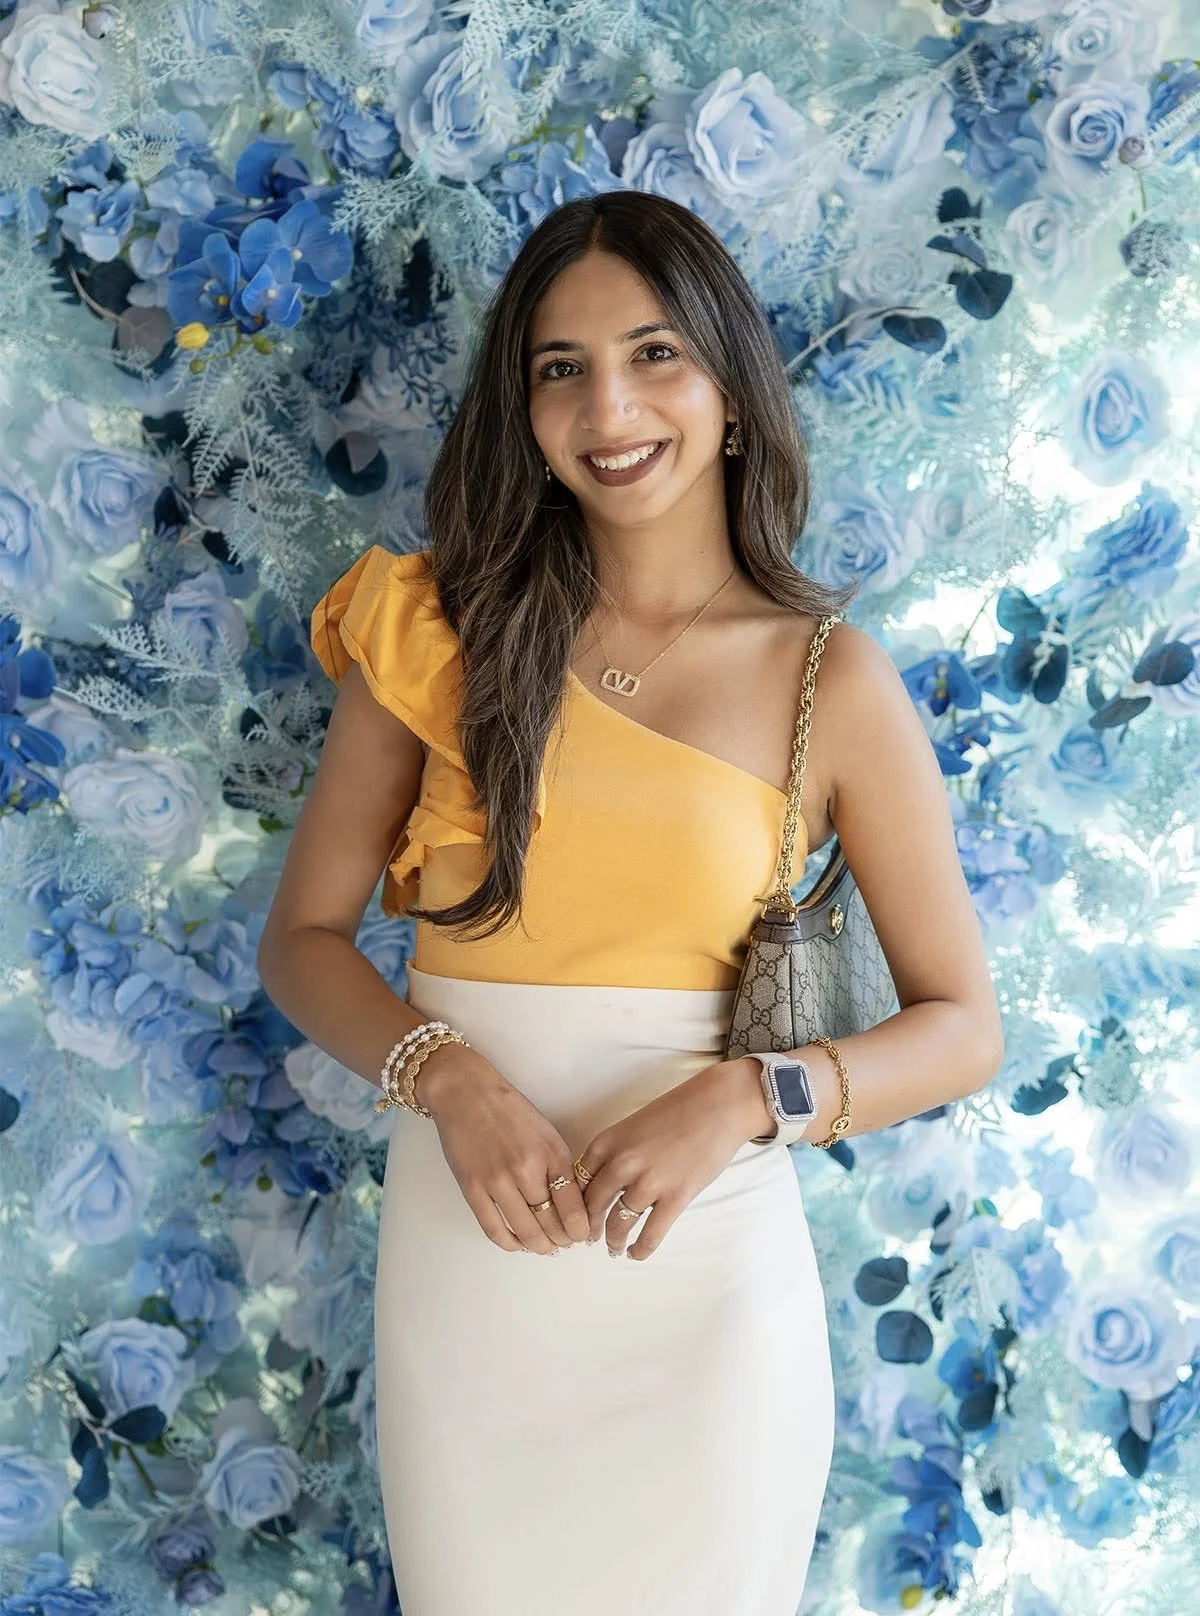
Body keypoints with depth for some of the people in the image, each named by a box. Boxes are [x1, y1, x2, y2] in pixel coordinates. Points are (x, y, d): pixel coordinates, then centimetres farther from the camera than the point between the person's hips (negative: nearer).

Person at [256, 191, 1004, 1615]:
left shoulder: (831, 680, -4)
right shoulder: (443, 628, 0)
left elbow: (963, 1030, -1)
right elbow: (302, 938, 2)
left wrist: (741, 1099, -18)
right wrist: (449, 1077, -16)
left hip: (704, 1263, -1)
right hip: (461, 1245, 1)